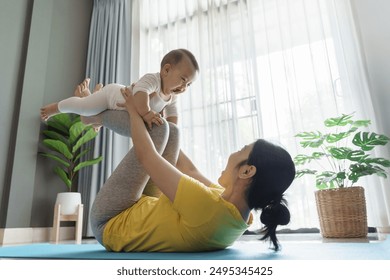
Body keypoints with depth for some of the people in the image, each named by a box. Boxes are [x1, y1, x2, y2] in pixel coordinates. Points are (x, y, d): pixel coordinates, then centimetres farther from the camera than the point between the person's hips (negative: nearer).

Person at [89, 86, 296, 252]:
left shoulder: (208, 205, -40)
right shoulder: (237, 211, -13)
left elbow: (145, 155, -30)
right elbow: (189, 171, 0)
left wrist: (133, 112, -10)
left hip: (110, 223, -6)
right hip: (140, 215, 7)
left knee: (160, 127, -14)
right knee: (169, 131, 3)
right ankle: (99, 113, 22)